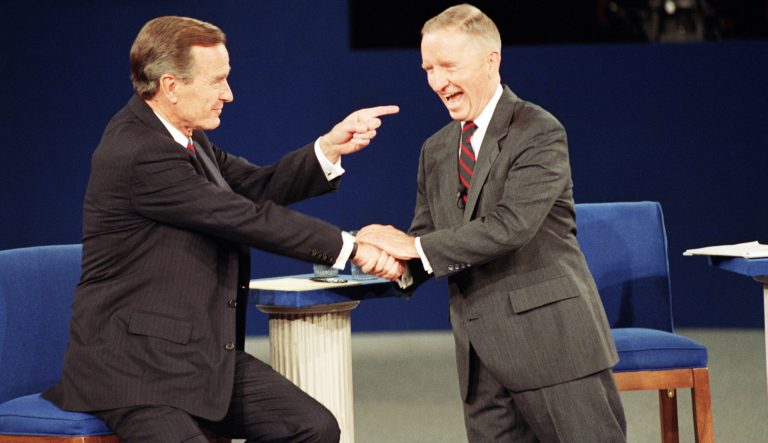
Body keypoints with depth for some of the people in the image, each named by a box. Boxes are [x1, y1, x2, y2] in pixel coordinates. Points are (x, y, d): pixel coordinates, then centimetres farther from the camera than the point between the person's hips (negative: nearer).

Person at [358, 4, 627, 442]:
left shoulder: (539, 133, -8)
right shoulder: (437, 151, 16)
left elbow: (511, 225, -20)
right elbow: (425, 239, 16)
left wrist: (416, 246, -18)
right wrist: (396, 260, -8)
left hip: (551, 340, -6)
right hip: (481, 355, 7)